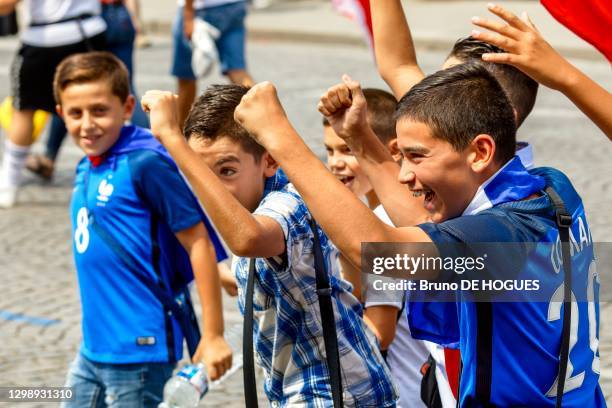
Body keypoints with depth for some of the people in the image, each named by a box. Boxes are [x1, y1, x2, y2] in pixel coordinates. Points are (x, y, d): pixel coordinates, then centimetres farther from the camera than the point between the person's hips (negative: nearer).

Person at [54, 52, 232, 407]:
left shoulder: (145, 164, -15)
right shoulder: (86, 169, 8)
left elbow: (199, 243, -15)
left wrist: (213, 336, -15)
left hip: (139, 350, -8)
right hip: (94, 347, 8)